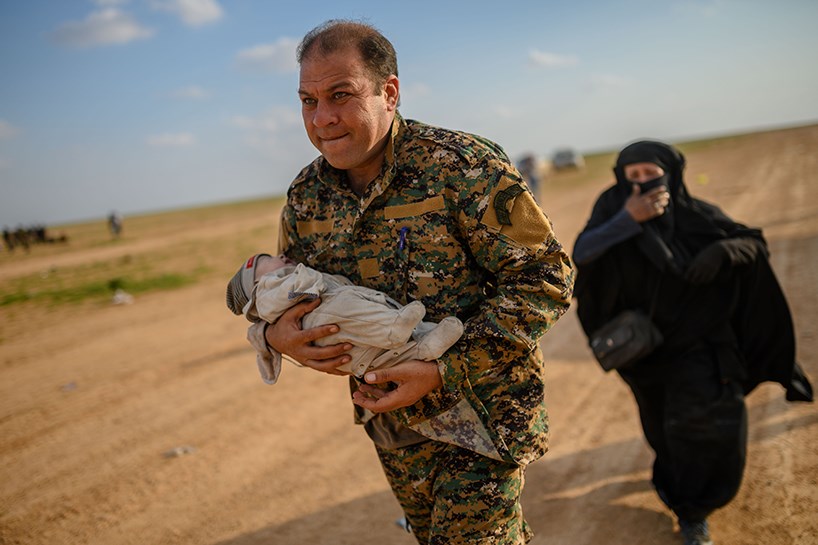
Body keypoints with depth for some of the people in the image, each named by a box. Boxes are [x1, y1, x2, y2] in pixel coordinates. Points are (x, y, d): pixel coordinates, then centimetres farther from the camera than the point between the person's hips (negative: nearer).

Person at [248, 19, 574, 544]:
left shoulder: (462, 167, -20)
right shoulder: (306, 196, -2)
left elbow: (546, 276, -20)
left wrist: (445, 372, -25)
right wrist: (277, 334, -13)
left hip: (483, 414, -6)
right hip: (394, 426, 6)